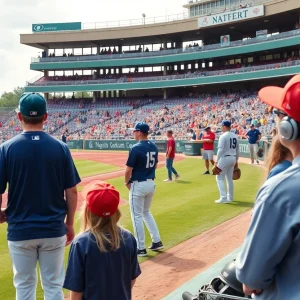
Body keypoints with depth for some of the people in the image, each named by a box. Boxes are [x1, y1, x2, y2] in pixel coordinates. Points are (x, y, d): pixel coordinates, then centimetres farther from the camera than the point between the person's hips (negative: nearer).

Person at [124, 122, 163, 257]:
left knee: (137, 216, 3)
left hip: (138, 185, -8)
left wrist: (127, 182, 1)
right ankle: (157, 241, 21)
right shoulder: (154, 147, 5)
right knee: (146, 213, 23)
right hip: (151, 183, 8)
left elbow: (129, 170, -16)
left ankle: (141, 248, 7)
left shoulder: (136, 148, -18)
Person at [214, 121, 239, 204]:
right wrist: (236, 160, 21)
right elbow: (237, 150, 14)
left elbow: (220, 150, -18)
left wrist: (217, 161, -16)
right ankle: (230, 197, 23)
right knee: (229, 178, 17)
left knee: (219, 178, -2)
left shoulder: (223, 136, -13)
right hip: (233, 158, 8)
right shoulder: (235, 136, 10)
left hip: (224, 158, -7)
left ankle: (223, 198, -11)